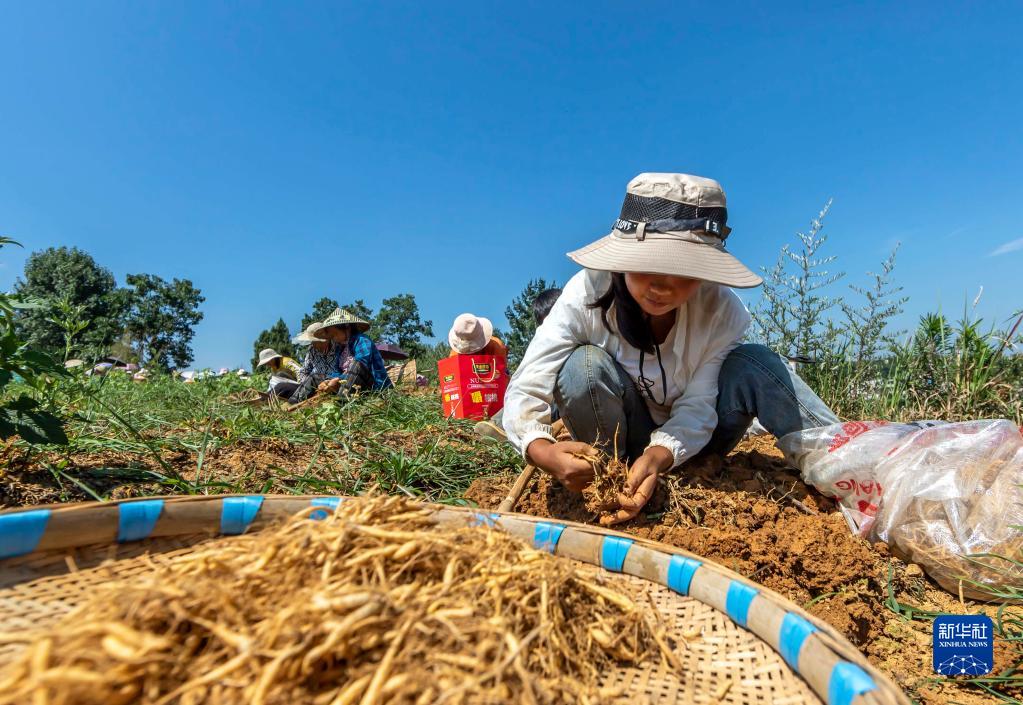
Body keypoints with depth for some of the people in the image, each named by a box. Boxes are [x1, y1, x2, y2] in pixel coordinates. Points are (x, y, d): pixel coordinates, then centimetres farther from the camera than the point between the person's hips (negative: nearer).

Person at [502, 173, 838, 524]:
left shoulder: (721, 310, -20)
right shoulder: (588, 294, -25)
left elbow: (698, 406, -22)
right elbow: (525, 389, -29)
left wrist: (657, 456, -42)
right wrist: (543, 451, -50)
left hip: (686, 445, 1)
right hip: (621, 441, 0)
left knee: (754, 363, -25)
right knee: (584, 365, -32)